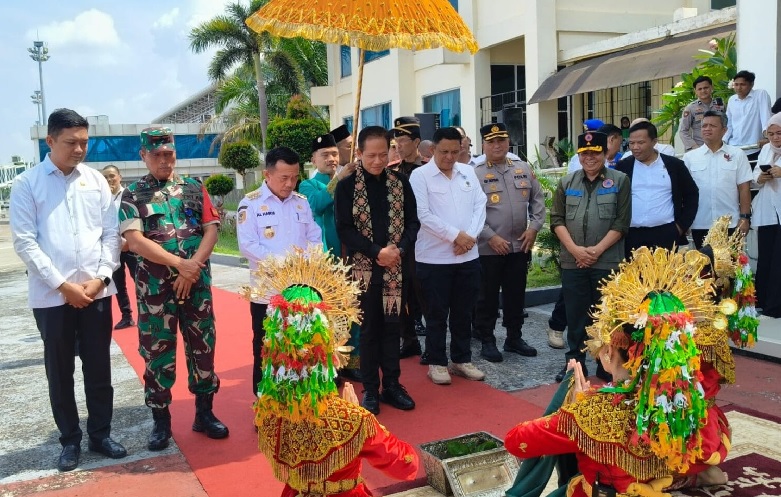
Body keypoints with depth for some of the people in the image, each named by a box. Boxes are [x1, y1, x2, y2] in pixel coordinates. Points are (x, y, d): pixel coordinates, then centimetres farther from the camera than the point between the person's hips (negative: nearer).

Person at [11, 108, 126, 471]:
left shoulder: (96, 180, 6)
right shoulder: (26, 184, -1)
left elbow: (111, 233, 5)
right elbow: (24, 241, -7)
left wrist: (100, 277, -7)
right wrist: (63, 285, -13)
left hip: (97, 291, 2)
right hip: (51, 295, -2)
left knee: (99, 367, 10)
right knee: (59, 371, 9)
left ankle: (100, 434, 24)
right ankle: (70, 440, 23)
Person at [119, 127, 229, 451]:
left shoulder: (194, 189, 9)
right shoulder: (132, 195, 1)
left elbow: (211, 230, 2)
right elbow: (135, 241, -10)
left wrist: (192, 267, -12)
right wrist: (180, 264, -17)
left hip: (197, 284, 2)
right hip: (155, 288, -2)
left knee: (202, 347, 8)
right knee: (157, 353, 5)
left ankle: (204, 413, 22)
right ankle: (161, 421, 18)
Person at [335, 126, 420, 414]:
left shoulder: (400, 182, 5)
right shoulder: (347, 186, -4)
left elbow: (413, 222, 5)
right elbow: (344, 229, -9)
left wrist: (399, 250, -13)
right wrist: (376, 252, -17)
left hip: (396, 267, 3)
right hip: (364, 268, -2)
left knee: (393, 326, 10)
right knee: (369, 329, 6)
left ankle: (392, 385, 22)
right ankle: (370, 390, 17)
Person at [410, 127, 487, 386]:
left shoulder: (468, 172, 9)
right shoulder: (419, 175, -6)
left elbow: (480, 205, 5)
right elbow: (424, 215, -14)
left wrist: (470, 236, -10)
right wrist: (456, 235, -15)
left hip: (468, 256, 5)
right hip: (434, 258, -4)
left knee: (463, 312, 13)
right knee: (437, 314, 5)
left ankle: (462, 360, 26)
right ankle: (437, 363, 18)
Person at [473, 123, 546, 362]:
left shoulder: (524, 169, 9)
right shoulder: (476, 174, -6)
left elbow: (538, 200, 12)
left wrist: (533, 228, 0)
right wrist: (491, 237, -15)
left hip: (520, 246, 4)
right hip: (488, 249, -4)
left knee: (516, 295, 14)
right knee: (488, 297, 6)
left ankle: (514, 338, 28)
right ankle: (487, 342, 18)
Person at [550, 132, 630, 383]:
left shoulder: (620, 181, 2)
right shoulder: (567, 182, 10)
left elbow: (621, 222, -4)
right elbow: (557, 219, 5)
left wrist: (598, 249, -12)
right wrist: (574, 248, -8)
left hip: (607, 262, -2)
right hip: (572, 262, 3)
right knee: (575, 315, 8)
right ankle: (574, 361, 20)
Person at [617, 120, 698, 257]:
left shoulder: (674, 165, 6)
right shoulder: (623, 167, 6)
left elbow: (691, 195, 12)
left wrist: (681, 226, 4)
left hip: (666, 235, 0)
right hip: (632, 237, 0)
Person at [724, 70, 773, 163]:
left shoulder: (761, 94, -2)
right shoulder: (731, 100, 14)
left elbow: (765, 116, -16)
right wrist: (722, 142, 8)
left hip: (753, 150, -5)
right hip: (733, 149, 5)